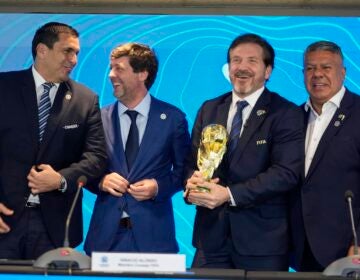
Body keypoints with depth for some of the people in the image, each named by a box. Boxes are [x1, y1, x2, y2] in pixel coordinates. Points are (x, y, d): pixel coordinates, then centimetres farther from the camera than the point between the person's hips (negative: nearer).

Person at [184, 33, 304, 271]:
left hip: (262, 239, -4)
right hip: (211, 233, 4)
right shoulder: (209, 110, 13)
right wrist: (192, 183, -11)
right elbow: (192, 161, 13)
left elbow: (286, 173, -13)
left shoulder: (286, 114, -3)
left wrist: (229, 194, -19)